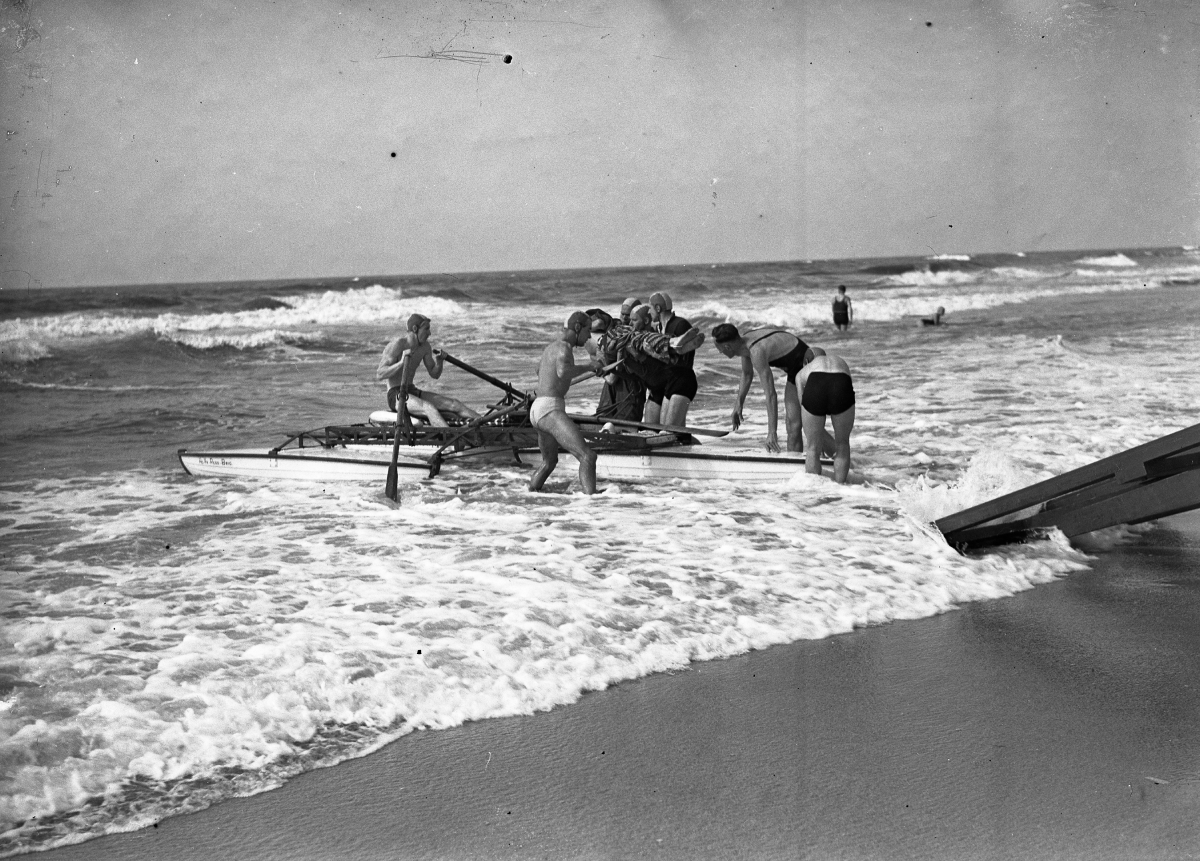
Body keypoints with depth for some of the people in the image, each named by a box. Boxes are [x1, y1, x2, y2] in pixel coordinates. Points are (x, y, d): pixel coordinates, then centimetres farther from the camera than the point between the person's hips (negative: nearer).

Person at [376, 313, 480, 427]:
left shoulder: (425, 346, 7)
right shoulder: (397, 345, -14)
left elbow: (434, 374, 14)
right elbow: (379, 375, -20)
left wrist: (439, 361, -7)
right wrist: (402, 362, -31)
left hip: (413, 392, 8)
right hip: (395, 395, -8)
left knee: (455, 404, -9)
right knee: (429, 408, -36)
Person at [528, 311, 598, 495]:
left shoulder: (551, 347, 23)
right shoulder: (564, 348, -9)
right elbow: (564, 373, -28)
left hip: (536, 411, 10)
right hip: (551, 411, -10)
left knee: (549, 462, 31)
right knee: (588, 457, -21)